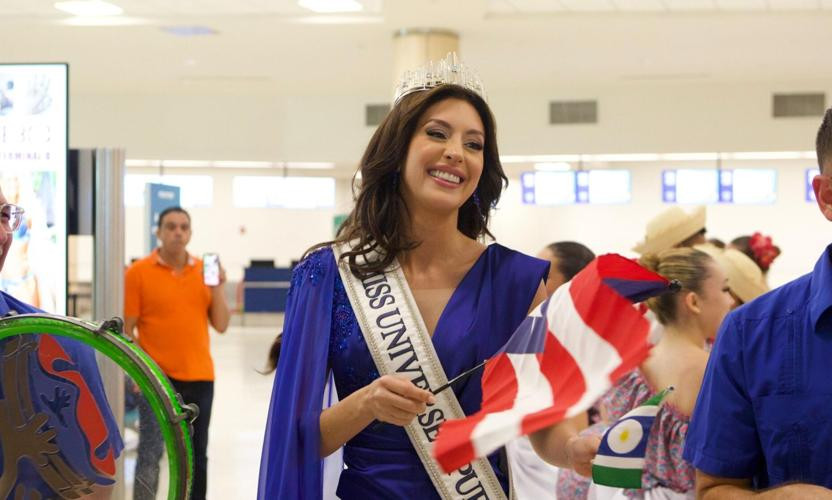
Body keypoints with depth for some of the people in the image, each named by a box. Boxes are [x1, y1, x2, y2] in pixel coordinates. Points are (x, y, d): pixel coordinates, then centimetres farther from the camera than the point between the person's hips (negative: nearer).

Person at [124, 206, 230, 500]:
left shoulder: (204, 270, 7)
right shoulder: (139, 272, -4)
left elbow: (221, 325, 6)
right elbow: (127, 328, -3)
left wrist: (217, 287, -6)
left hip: (199, 376, 4)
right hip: (158, 376, -4)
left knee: (196, 453, 11)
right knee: (151, 452, -5)